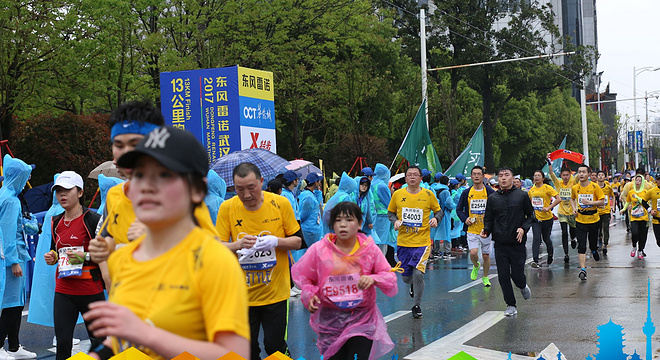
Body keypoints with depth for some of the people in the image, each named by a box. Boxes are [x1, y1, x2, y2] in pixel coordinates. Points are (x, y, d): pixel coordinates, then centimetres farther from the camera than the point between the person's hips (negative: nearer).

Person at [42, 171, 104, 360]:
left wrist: (85, 256, -20)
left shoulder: (93, 219, -8)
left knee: (98, 340, 7)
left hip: (91, 290, -5)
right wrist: (52, 257, 3)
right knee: (62, 342, 2)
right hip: (63, 291, 5)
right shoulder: (56, 222, 11)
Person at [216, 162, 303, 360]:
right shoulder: (227, 208, -6)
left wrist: (276, 242, -20)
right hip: (242, 293, 1)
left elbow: (297, 241, 0)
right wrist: (238, 244, -23)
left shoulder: (281, 203, -7)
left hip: (275, 292, -1)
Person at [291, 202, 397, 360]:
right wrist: (309, 294, -10)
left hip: (362, 319, 0)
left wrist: (374, 279, -21)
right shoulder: (318, 250, -6)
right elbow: (301, 275, 7)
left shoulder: (370, 249, -4)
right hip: (329, 320, 1)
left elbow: (390, 278, -1)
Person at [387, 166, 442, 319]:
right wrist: (395, 221, -7)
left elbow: (438, 210, 11)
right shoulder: (397, 194, 1)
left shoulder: (428, 194, -2)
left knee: (418, 274, -16)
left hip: (422, 242, -2)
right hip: (403, 242, 2)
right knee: (406, 277, 9)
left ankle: (417, 306, 5)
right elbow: (390, 212, 13)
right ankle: (413, 285, 48)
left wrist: (436, 218, -10)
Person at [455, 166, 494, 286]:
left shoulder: (490, 192, -2)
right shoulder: (466, 193, 2)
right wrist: (465, 218, -6)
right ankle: (476, 266, 19)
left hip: (486, 229, 0)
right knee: (473, 253, -16)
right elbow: (459, 209, 11)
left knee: (486, 255, 7)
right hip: (472, 229, 0)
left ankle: (485, 277, 30)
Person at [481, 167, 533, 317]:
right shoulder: (492, 198, 7)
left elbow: (530, 215, 8)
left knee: (517, 274, -1)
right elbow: (488, 219, 12)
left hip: (517, 243, -2)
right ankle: (511, 305, 15)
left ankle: (523, 286, 35)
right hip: (500, 244, 2)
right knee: (503, 276, 2)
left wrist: (523, 228, -9)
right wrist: (486, 231, -7)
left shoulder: (522, 195, 1)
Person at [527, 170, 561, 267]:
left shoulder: (547, 188, -8)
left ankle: (551, 252, 41)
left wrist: (548, 208, -20)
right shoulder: (531, 190, 6)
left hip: (547, 217, -3)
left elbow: (558, 199, -14)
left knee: (546, 238, 11)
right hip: (535, 217, 3)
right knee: (536, 238, -10)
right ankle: (535, 260, -14)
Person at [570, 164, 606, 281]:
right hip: (580, 220, 1)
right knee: (581, 246, -9)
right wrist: (574, 208, 3)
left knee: (593, 243, 15)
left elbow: (602, 201, -6)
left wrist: (590, 202, -21)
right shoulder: (575, 188, 1)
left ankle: (594, 251, 51)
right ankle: (583, 269, -11)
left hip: (593, 219, -1)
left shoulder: (595, 186, -7)